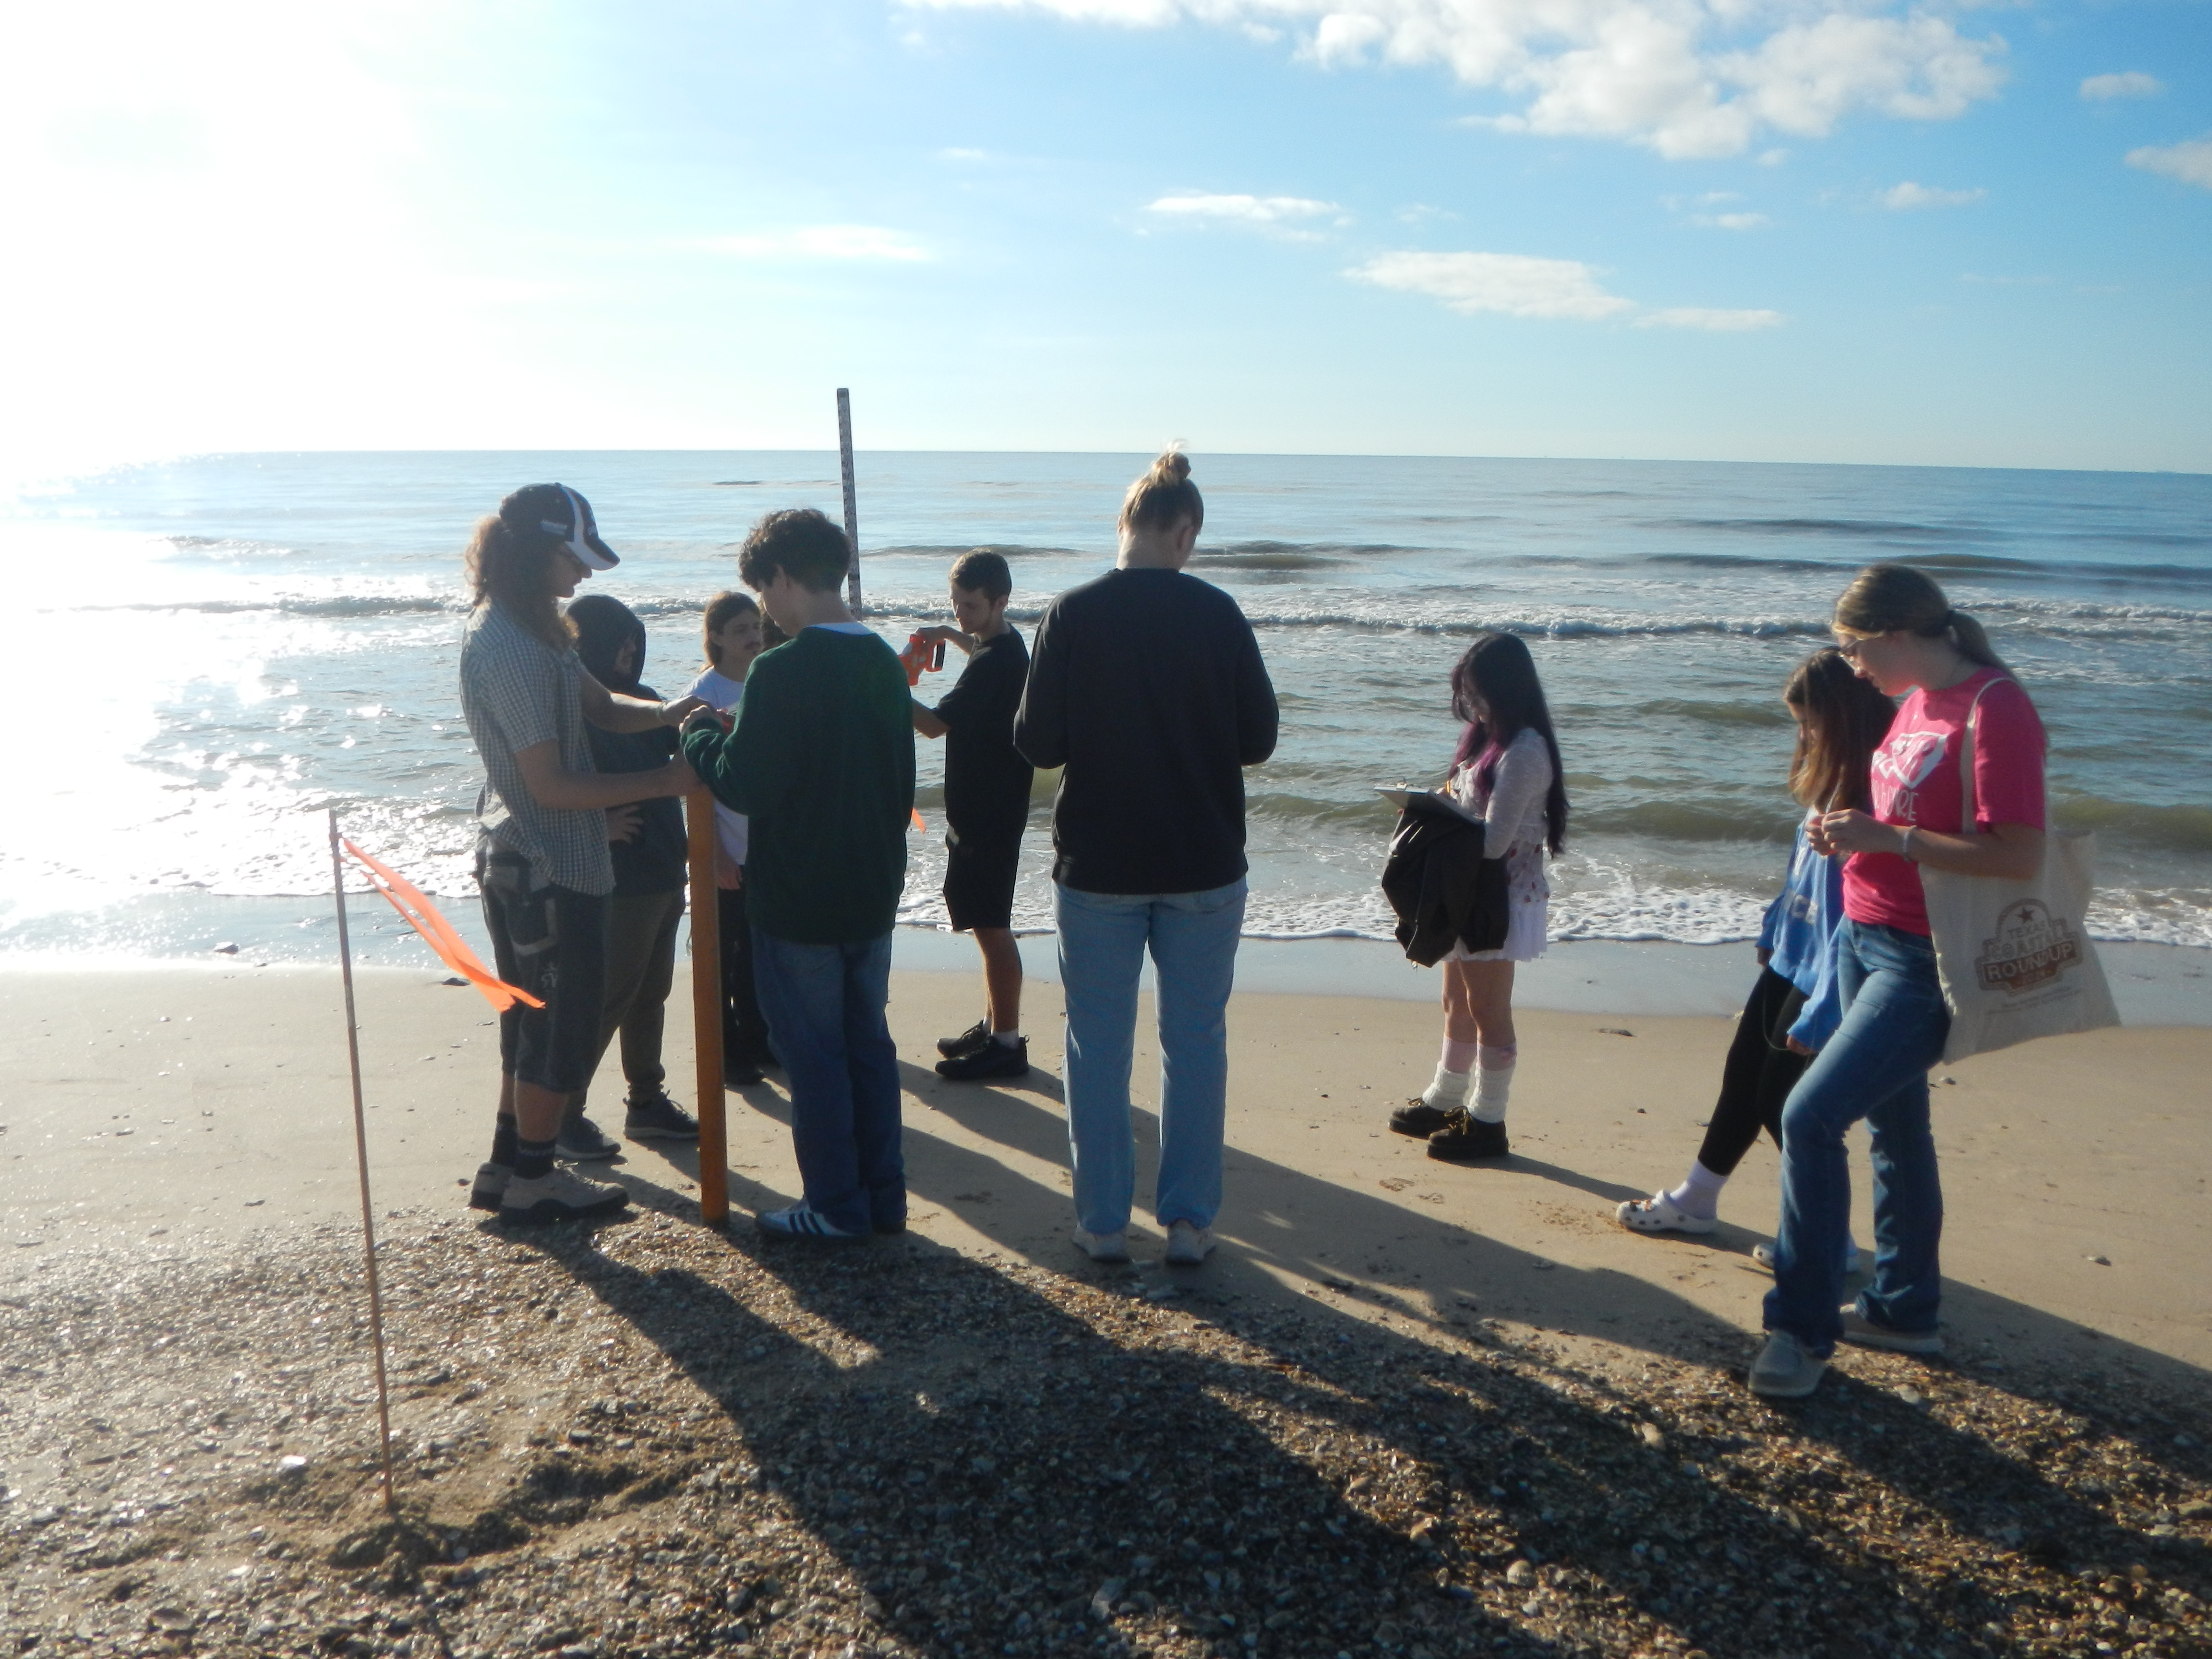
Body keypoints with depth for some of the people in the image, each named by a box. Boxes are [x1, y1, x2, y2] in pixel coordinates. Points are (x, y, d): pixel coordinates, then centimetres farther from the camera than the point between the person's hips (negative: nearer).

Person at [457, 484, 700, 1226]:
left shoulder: (524, 628, 8)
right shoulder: (511, 649, -23)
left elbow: (598, 705, 11)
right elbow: (550, 786, -24)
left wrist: (666, 713, -7)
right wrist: (660, 782, -20)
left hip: (518, 862, 10)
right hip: (549, 870, -10)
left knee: (535, 1020, 20)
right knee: (561, 1025, 4)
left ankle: (508, 1167, 31)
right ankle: (532, 1182, 19)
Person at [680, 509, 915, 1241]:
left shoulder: (781, 672, -19)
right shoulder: (885, 664, 6)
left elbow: (743, 787, -18)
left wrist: (699, 734, -1)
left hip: (798, 904, -7)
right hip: (872, 897, 7)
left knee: (812, 1054, 5)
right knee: (868, 1043, 15)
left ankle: (836, 1207, 13)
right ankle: (883, 1197, 23)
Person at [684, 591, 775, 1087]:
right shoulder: (706, 691, -10)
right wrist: (715, 855, -16)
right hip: (726, 850, -6)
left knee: (755, 951, 15)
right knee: (723, 953, 4)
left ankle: (756, 1041, 27)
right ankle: (726, 1053, 14)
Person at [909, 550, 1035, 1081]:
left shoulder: (994, 662, -21)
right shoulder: (1005, 644, 10)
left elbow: (935, 723, -21)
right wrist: (952, 636, 32)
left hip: (989, 813, -11)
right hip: (982, 805, 11)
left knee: (991, 926, -5)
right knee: (985, 922, 17)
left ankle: (1007, 1045, 2)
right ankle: (994, 1026, 27)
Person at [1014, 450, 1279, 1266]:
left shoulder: (1074, 614, -9)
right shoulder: (1218, 614, -6)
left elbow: (1037, 742, -6)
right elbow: (1258, 738, 0)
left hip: (1097, 866, 0)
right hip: (1204, 866, 1)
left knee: (1098, 1046, 11)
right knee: (1196, 1043, 12)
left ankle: (1103, 1222, 18)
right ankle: (1189, 1221, 18)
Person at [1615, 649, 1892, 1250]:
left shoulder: (1871, 799, -25)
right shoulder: (1831, 784, 4)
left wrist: (1819, 1015, -23)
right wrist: (1773, 931, 22)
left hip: (1821, 976, -10)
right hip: (1787, 960, 10)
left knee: (1783, 1101, 2)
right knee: (1742, 1077, 19)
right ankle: (1694, 1201, 35)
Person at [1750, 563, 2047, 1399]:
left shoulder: (1994, 709, -18)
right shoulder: (1918, 700, 10)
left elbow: (2019, 855, -24)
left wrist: (1889, 838, -23)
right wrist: (1854, 833, 3)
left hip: (1923, 961, -10)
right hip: (1865, 935, 10)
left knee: (1810, 1116, -14)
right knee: (1894, 1124, 18)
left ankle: (1802, 1327, 0)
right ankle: (1905, 1310, 33)